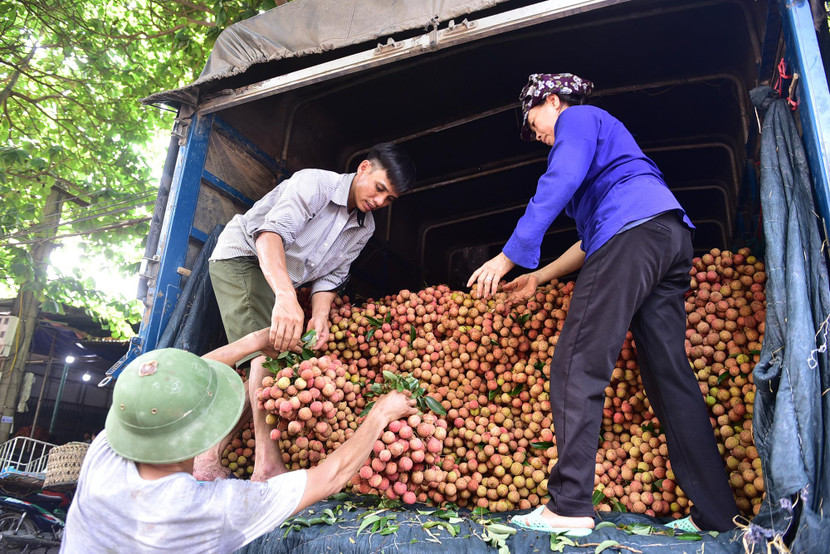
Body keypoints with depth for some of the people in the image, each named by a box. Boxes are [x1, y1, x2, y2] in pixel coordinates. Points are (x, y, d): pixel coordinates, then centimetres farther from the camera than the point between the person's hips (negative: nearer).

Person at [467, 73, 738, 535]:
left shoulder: (578, 117, 12)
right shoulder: (604, 135, 38)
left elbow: (557, 186, -9)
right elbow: (594, 238, 33)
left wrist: (509, 257, -11)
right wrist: (539, 277, 32)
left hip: (634, 229, -10)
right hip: (671, 237, 10)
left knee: (578, 368, -13)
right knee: (669, 374, 6)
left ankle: (569, 506, -15)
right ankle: (717, 512, 7)